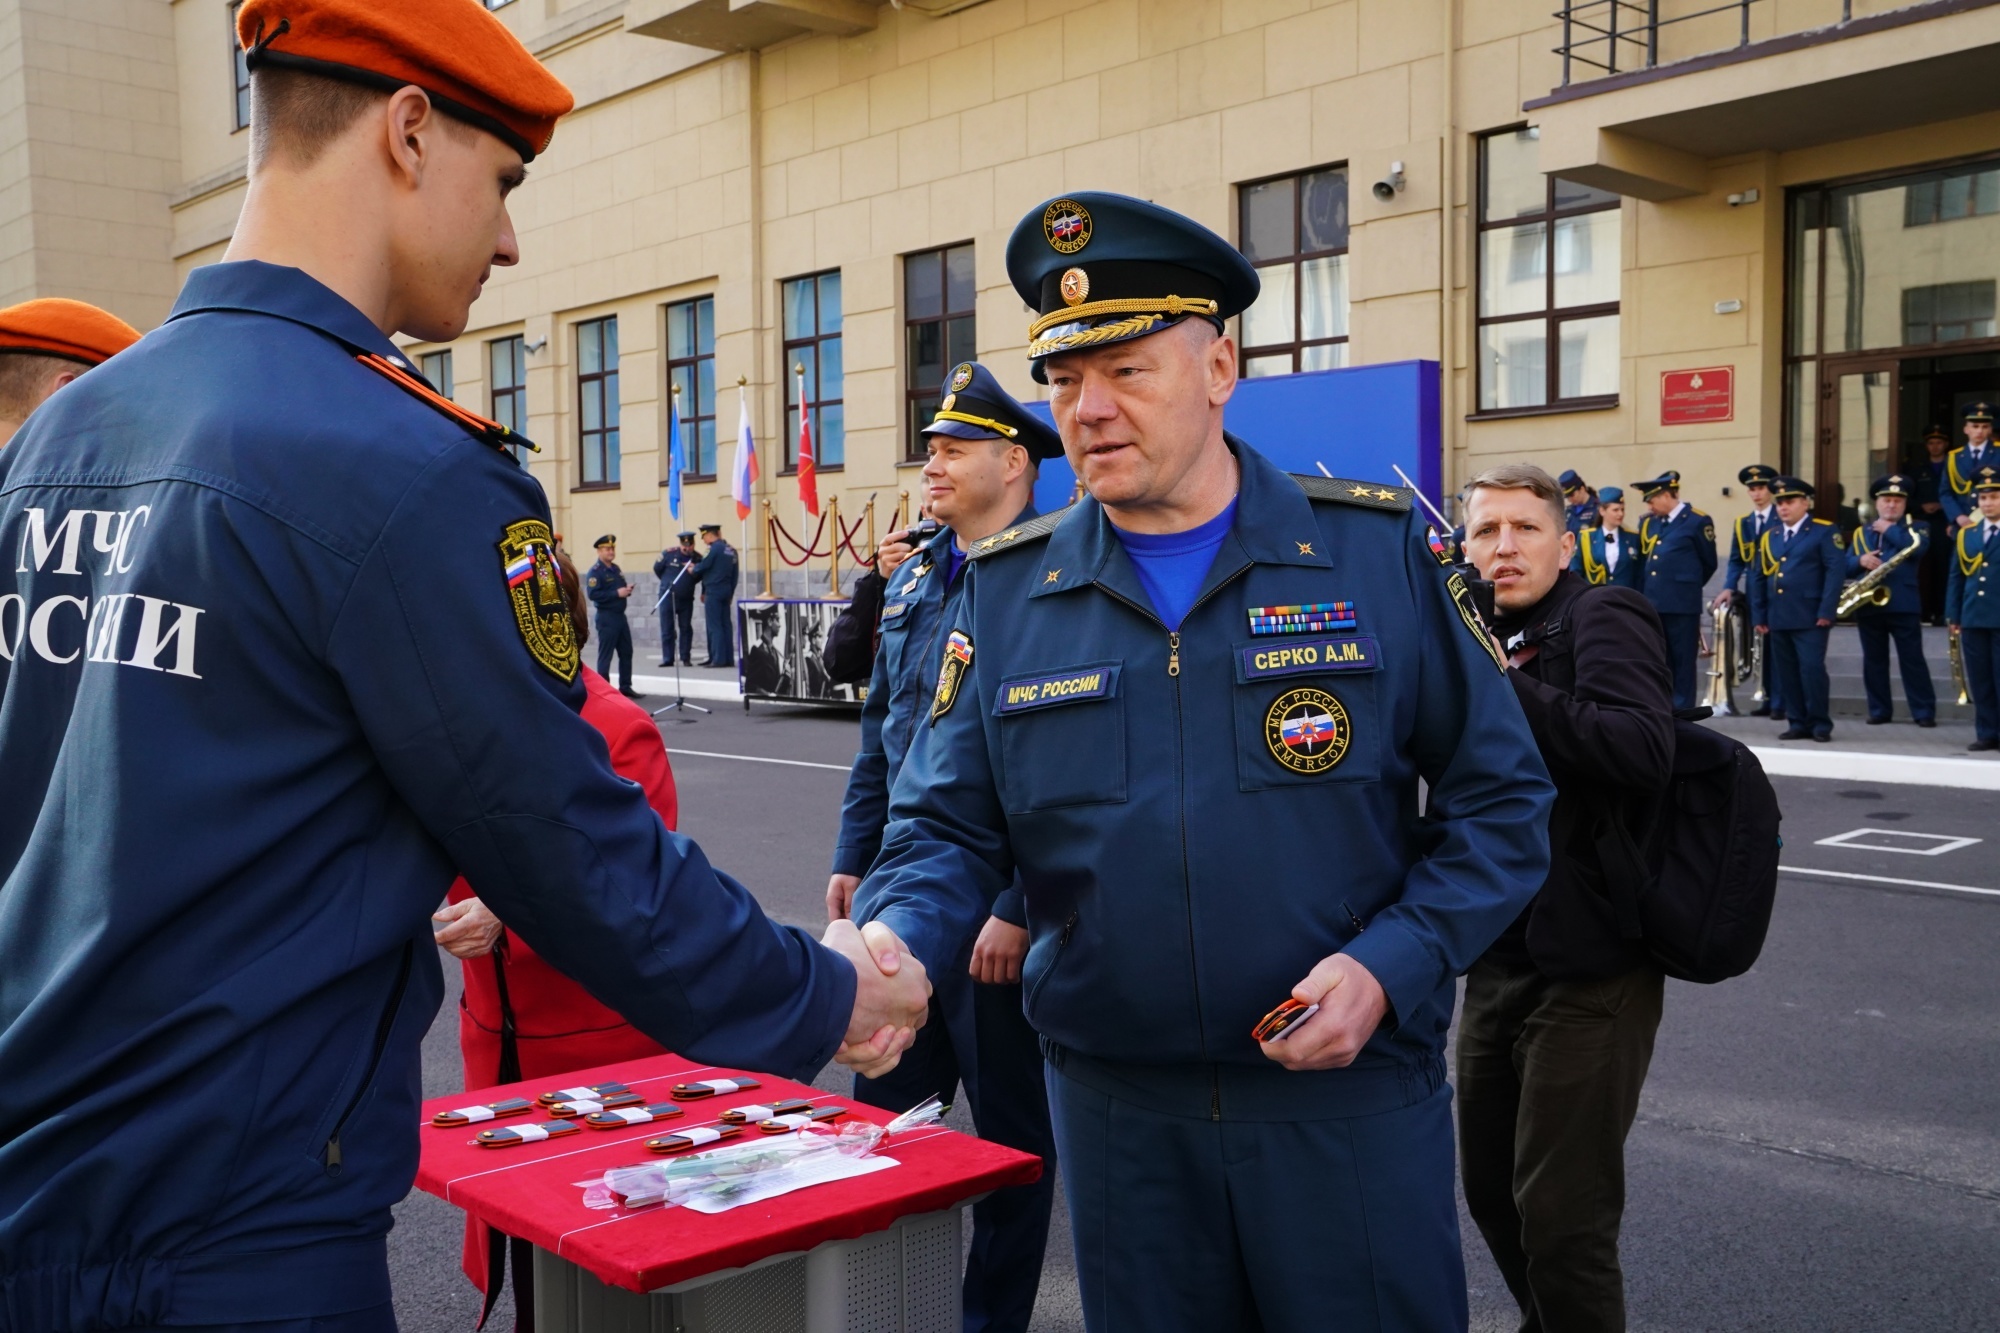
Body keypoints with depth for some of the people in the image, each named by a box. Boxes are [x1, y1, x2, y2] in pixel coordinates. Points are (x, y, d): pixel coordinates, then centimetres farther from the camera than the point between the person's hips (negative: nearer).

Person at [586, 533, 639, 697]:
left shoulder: (616, 569, 15)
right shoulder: (595, 572, -11)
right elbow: (593, 594, -22)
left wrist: (627, 590, 1)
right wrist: (617, 593, -23)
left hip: (620, 616, 8)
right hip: (606, 617, -8)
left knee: (626, 653, 11)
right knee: (605, 655, -2)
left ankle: (625, 687, 19)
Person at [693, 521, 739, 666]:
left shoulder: (714, 548, -12)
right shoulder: (731, 549, 12)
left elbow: (703, 566, -11)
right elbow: (734, 574, 15)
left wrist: (692, 570, 10)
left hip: (713, 592, -8)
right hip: (726, 592, 8)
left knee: (714, 626, -6)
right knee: (726, 624, 8)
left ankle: (718, 659, -8)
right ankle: (728, 658, 7)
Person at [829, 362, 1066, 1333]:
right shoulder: (915, 579, 11)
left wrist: (1019, 909, -20)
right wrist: (852, 859, 13)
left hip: (998, 903, -7)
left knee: (1013, 1133, 10)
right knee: (884, 1110, 16)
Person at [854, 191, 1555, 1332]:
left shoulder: (1379, 550, -5)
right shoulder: (1008, 591, 1)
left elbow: (1500, 801, -2)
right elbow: (949, 828, 1)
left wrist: (1389, 967, -15)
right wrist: (891, 947, -20)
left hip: (1349, 1092, -1)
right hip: (1116, 1104, 2)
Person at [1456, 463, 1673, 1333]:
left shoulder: (1602, 617, -10)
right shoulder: (1482, 639, 13)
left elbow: (1643, 751, -27)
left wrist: (1497, 682, -25)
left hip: (1590, 967, -8)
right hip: (1501, 960, 8)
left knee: (1559, 1219, -3)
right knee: (1493, 1195, 18)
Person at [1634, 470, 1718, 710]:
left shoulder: (1698, 521, -3)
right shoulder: (1648, 522, 12)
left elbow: (1709, 564, 4)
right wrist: (1645, 593, 10)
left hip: (1682, 605, -5)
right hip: (1651, 603, 6)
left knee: (1683, 662, 1)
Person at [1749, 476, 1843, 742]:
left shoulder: (1824, 532, 0)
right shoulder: (1769, 536, 17)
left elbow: (1836, 570, -8)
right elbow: (1758, 577, 17)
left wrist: (1826, 611, -15)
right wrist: (1758, 616, 10)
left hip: (1809, 617, -6)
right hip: (1778, 618, 6)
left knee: (1812, 669, -10)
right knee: (1787, 673, 6)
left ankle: (1821, 724, -2)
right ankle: (1798, 723, 13)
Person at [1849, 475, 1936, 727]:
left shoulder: (1913, 529, 5)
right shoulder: (1861, 532, 14)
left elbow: (1917, 547, -18)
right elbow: (1845, 565, 8)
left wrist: (1889, 529, -9)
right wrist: (1861, 560, -13)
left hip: (1903, 605, -4)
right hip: (1867, 605, 4)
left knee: (1912, 659, -3)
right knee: (1874, 660, 7)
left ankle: (1924, 711, 0)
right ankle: (1879, 710, 14)